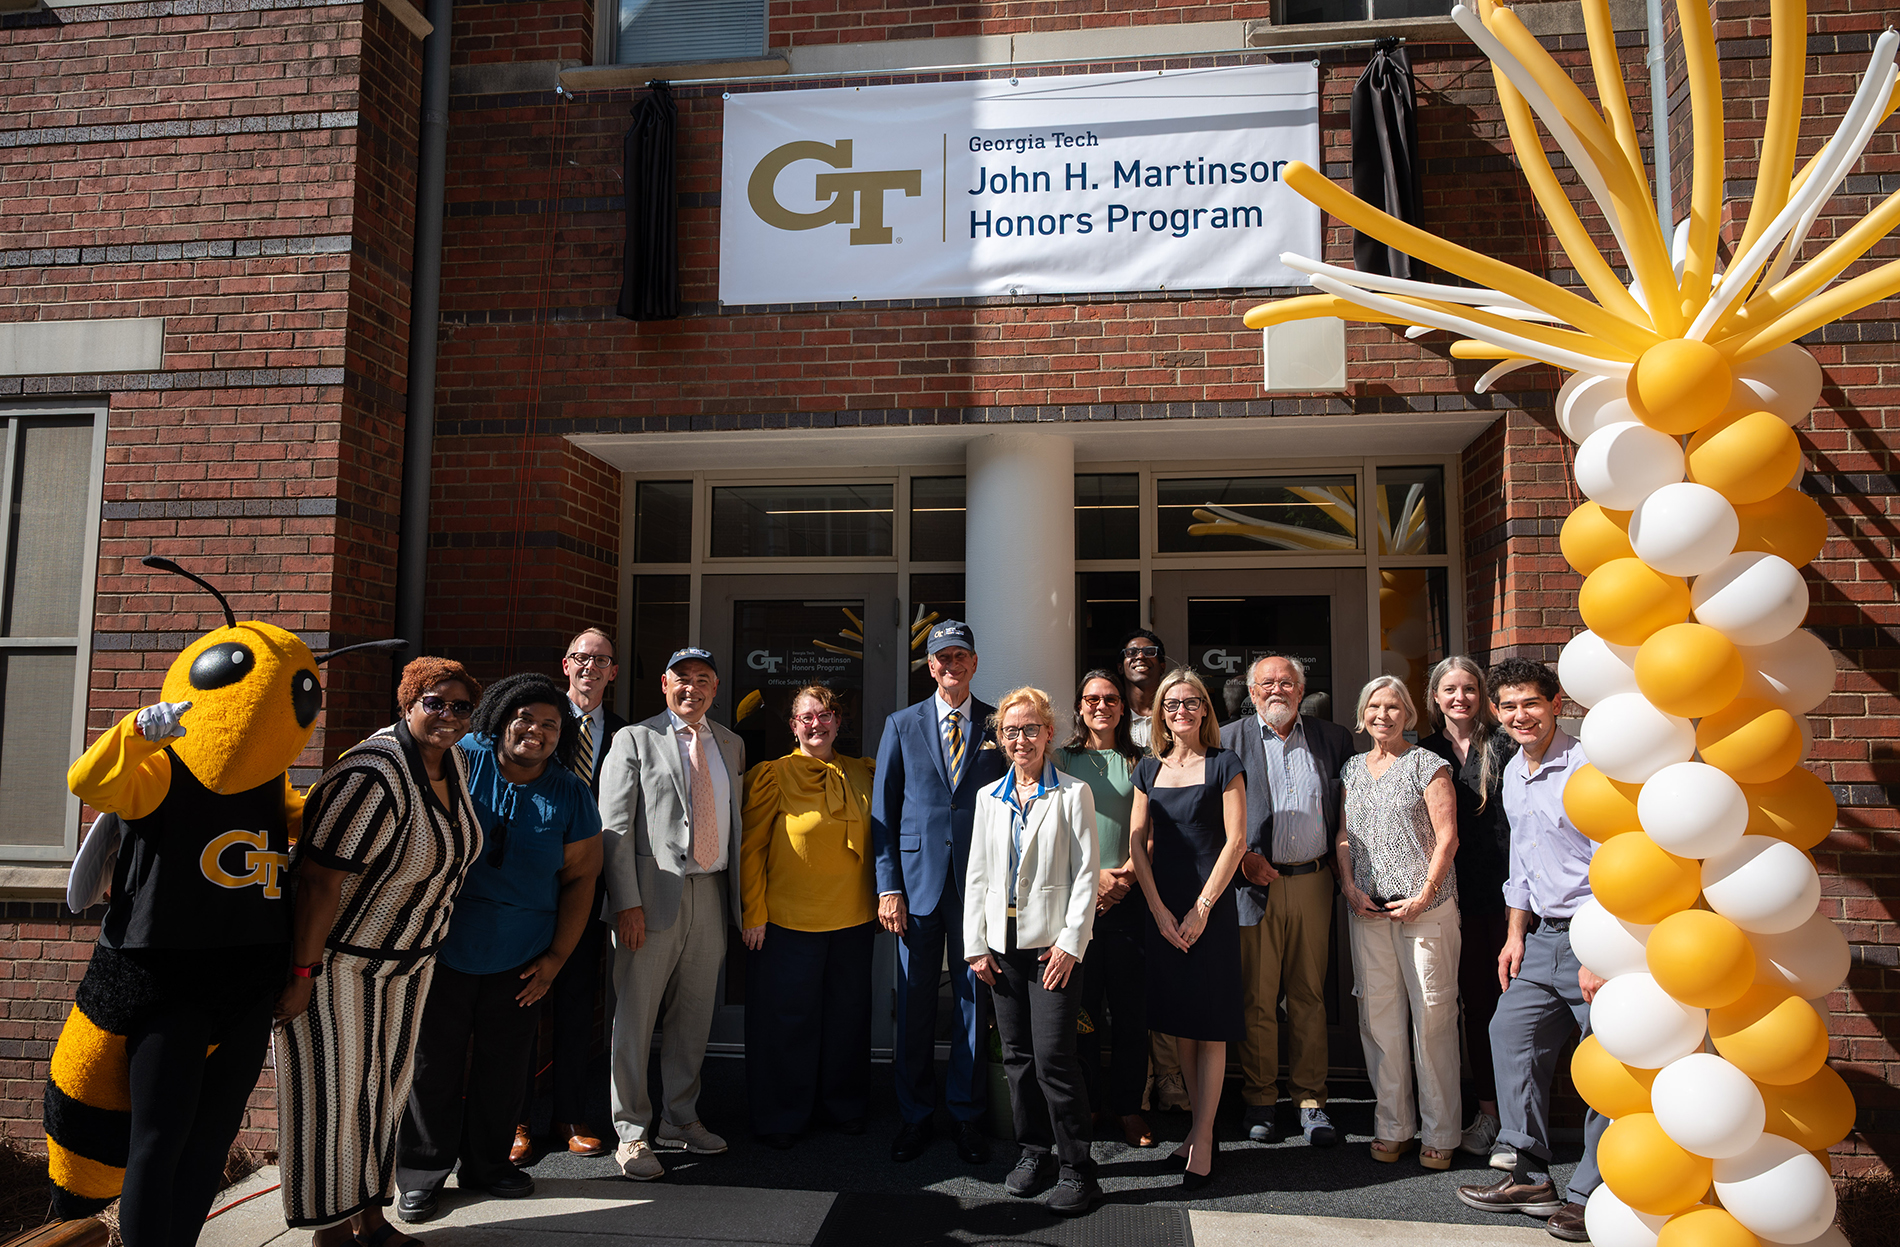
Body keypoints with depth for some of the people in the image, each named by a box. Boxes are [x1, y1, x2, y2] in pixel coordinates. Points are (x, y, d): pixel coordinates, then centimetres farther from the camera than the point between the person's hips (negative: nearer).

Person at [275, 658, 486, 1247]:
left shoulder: (454, 763, 0)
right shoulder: (374, 777, -27)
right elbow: (320, 879, -27)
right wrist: (303, 974, -24)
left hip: (408, 956, 8)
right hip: (335, 956, -8)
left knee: (385, 1086, 15)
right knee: (333, 1092, 3)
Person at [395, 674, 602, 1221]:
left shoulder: (571, 796, -1)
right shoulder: (460, 761, -6)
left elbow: (579, 877, 3)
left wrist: (556, 956, -1)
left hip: (520, 962, 2)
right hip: (443, 949, -2)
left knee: (503, 1065, 11)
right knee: (433, 1062, 7)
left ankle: (487, 1162, 30)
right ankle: (422, 1172, 24)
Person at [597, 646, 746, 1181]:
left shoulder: (730, 745, 14)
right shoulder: (635, 740, 0)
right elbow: (615, 827, -6)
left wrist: (736, 894, 9)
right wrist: (627, 903, -14)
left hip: (711, 894, 5)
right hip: (653, 896, -4)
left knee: (694, 1016, 14)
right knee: (635, 1016, 2)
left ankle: (680, 1120, 29)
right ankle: (631, 1132, 16)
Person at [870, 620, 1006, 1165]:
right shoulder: (901, 725, 7)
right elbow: (883, 811, 6)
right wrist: (888, 887, -2)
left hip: (980, 883, 0)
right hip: (917, 880, 0)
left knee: (973, 1000, 6)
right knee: (913, 1003, 5)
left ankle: (966, 1115, 21)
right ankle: (915, 1116, 20)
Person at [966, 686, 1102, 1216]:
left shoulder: (1072, 794, -1)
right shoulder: (989, 798, 11)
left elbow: (1086, 872, -5)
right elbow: (977, 875, 12)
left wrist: (1071, 943, -11)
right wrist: (976, 944, 6)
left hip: (1053, 943, -4)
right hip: (1002, 944, 4)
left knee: (1053, 1057, -7)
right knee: (1017, 1056, 10)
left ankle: (1077, 1168, 5)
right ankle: (1033, 1150, 26)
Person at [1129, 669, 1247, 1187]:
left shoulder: (1223, 765, -1)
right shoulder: (1149, 769, 10)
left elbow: (1236, 840, -6)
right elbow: (1138, 844, 7)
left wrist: (1202, 908, -11)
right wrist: (1160, 911, -3)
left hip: (1211, 906, -4)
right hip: (1163, 906, 4)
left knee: (1209, 1026, 0)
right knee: (1179, 1024, 10)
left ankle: (1204, 1139, 6)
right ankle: (1199, 1125, 21)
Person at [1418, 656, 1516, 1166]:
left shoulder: (1503, 746, 0)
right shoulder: (1424, 753, 9)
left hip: (1503, 894, -3)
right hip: (1456, 895, 3)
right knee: (1474, 1003, 10)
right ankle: (1487, 1114, 21)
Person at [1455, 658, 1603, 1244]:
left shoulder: (1587, 767, -14)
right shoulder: (1513, 775, 12)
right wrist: (1516, 934, 17)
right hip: (1543, 934, 8)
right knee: (1511, 1034, 8)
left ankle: (1593, 1194, 12)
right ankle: (1529, 1175, 20)